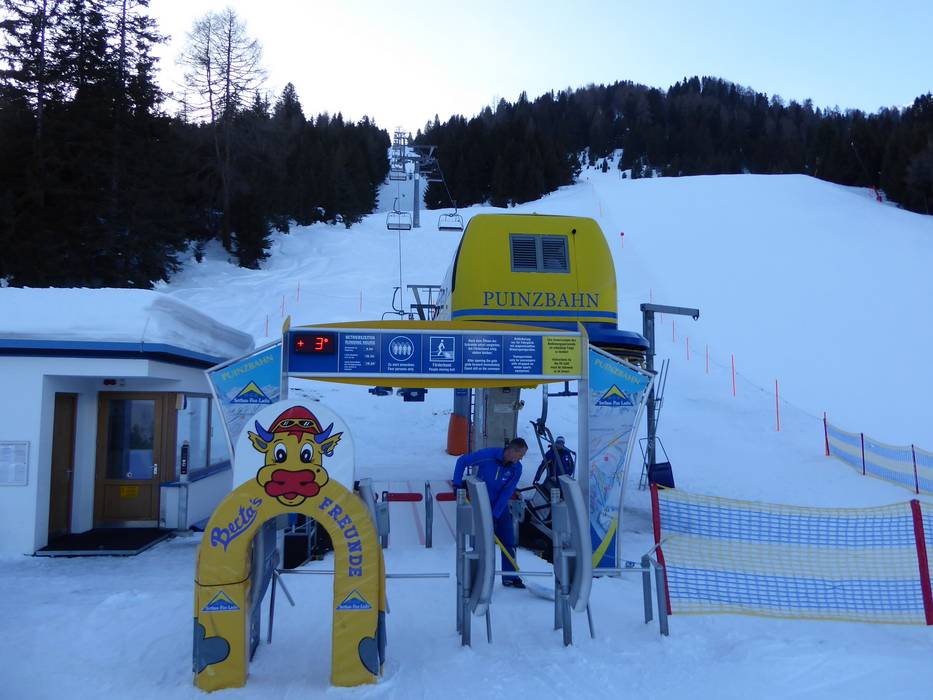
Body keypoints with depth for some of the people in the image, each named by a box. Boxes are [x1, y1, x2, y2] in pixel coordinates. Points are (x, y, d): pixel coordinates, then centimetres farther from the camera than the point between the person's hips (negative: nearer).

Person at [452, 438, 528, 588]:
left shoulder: (516, 468, -13)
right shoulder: (487, 455, -24)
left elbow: (506, 493, -15)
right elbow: (462, 461, -11)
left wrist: (495, 516, -19)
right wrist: (457, 484, -16)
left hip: (501, 506, 3)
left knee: (508, 542, 1)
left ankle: (509, 577, 13)